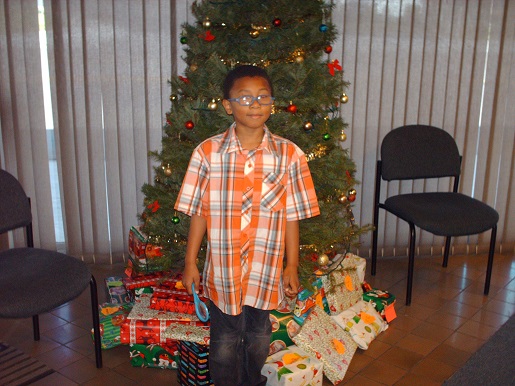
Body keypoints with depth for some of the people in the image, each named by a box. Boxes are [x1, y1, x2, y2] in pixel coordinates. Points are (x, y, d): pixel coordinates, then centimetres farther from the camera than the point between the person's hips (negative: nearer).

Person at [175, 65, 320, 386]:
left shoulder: (289, 155, -7)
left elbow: (292, 216, -2)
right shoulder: (208, 153, -8)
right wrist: (190, 263, 0)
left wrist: (292, 266, 1)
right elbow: (198, 213, -2)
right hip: (222, 270, -1)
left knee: (259, 343, 20)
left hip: (267, 271, 1)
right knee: (224, 347, 14)